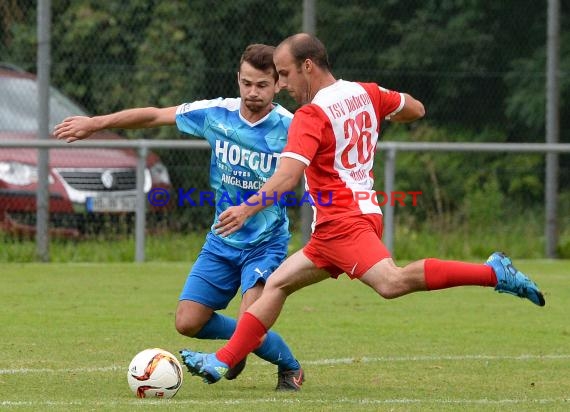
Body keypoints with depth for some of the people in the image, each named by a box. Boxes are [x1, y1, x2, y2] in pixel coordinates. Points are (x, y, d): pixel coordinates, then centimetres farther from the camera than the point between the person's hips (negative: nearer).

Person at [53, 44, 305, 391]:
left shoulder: (289, 128, -16)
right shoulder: (216, 114, -7)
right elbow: (154, 115, 3)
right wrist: (95, 123, 5)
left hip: (266, 244, -4)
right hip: (222, 242, 4)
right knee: (187, 323, -2)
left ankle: (291, 368, 12)